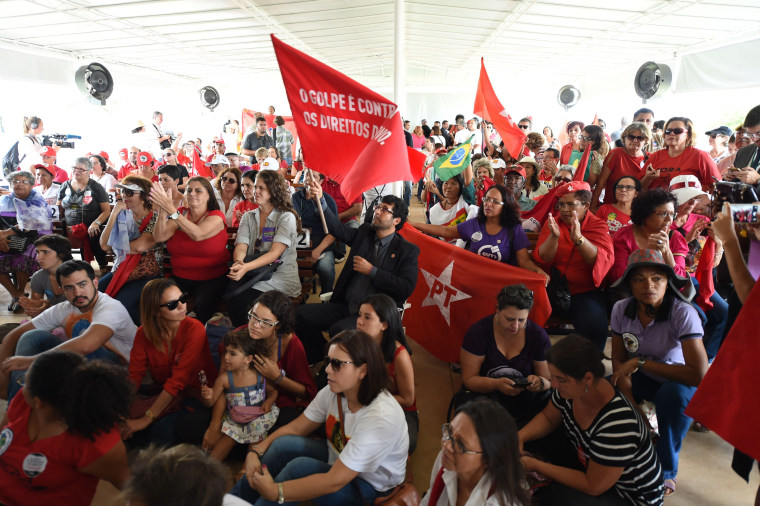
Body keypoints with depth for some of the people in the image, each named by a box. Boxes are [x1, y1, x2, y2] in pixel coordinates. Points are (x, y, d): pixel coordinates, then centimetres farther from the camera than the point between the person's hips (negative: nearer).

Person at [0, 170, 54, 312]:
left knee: (24, 260, -31)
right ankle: (14, 294, -1)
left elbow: (32, 224, -15)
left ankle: (20, 292, -2)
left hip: (32, 241, -4)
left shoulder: (38, 202, 2)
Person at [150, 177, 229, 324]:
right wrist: (162, 211, -21)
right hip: (179, 277, 4)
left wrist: (171, 210, -29)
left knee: (202, 309, -31)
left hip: (211, 279, -4)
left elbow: (198, 235, -26)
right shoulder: (180, 213, 8)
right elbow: (159, 237, -6)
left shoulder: (216, 216, -4)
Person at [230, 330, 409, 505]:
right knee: (283, 444, -16)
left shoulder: (381, 418, -34)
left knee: (300, 466, -27)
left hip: (370, 487, -6)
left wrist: (275, 492, -28)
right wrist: (255, 452, -16)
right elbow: (295, 428, -1)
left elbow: (334, 481, -32)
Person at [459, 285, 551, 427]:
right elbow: (468, 379, -9)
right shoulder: (478, 332, -10)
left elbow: (549, 381, 3)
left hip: (525, 398, 2)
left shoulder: (538, 336, -4)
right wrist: (496, 384, -29)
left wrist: (539, 382, -23)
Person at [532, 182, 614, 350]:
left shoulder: (598, 226, 2)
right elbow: (541, 260, -5)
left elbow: (604, 261, -17)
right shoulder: (552, 223, 8)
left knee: (594, 323, -30)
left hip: (585, 291, -1)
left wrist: (579, 238, -31)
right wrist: (554, 236, -22)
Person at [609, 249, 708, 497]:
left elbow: (699, 375, -32)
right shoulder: (621, 309, -15)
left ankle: (666, 470, -8)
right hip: (641, 379, 3)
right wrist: (633, 407, -20)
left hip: (677, 382, -3)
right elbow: (619, 361, -7)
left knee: (675, 394, -37)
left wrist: (640, 362, -30)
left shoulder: (683, 313, -27)